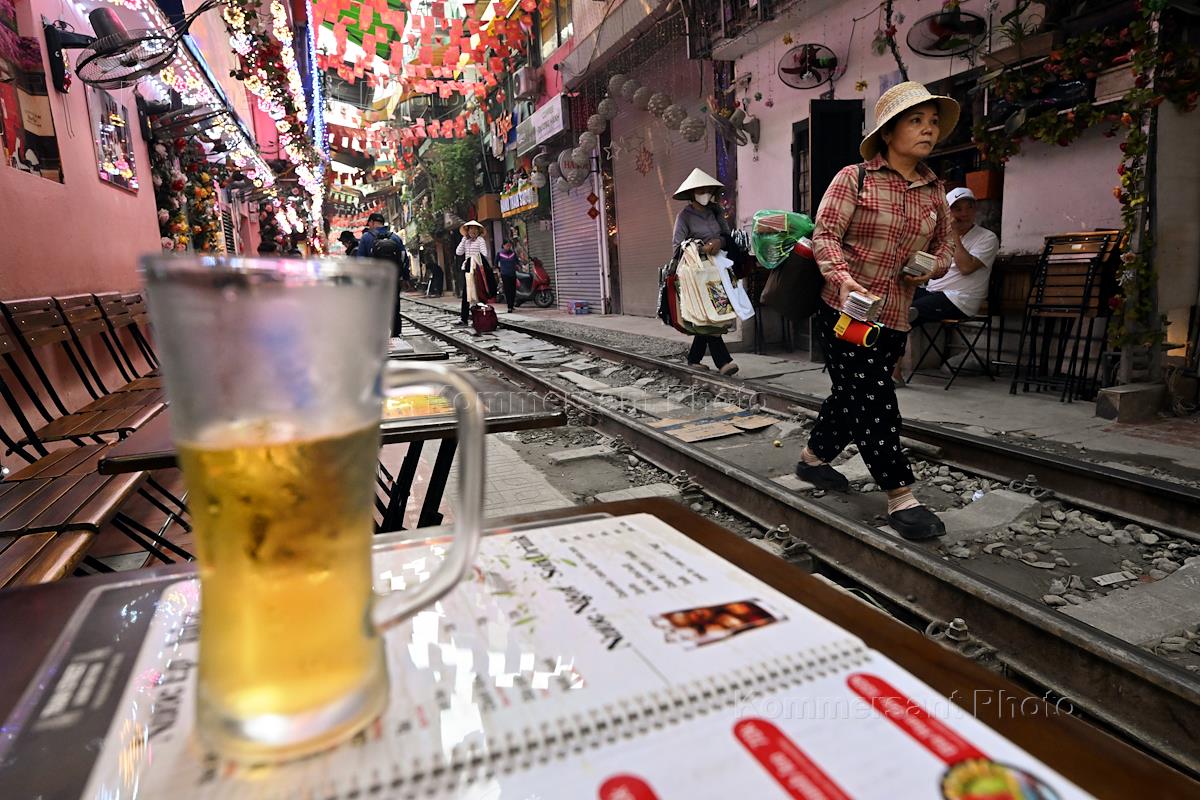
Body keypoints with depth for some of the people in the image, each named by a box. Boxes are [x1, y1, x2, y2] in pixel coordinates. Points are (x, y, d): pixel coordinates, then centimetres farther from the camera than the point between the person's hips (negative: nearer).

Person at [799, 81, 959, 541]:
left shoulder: (934, 191, 12)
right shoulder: (854, 178, -3)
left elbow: (946, 243, 22)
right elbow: (825, 235, -10)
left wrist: (933, 266, -1)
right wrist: (842, 278, -28)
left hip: (894, 318, 6)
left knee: (852, 397, 14)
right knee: (874, 400, -8)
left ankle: (813, 459, 36)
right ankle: (899, 497, 0)